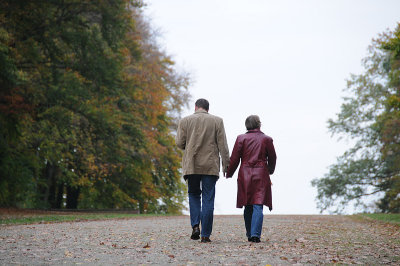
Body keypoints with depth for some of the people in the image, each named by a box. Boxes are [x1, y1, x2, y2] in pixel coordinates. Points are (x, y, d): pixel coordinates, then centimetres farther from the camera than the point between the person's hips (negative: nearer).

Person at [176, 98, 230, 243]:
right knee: (208, 199, 3)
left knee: (194, 194, 17)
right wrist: (226, 163, 2)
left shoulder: (185, 121, 3)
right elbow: (222, 144, -1)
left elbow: (179, 143, -1)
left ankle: (195, 226, -2)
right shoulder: (217, 121, 3)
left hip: (191, 165, 1)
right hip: (210, 166, 0)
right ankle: (205, 234, 1)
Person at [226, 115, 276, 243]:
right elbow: (272, 158, 11)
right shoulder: (266, 139, 2)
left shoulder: (241, 138, 0)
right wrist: (270, 170, 30)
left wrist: (229, 173, 13)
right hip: (261, 176, -1)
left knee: (248, 207, 11)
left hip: (245, 176, 1)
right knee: (258, 207, -3)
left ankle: (250, 235, 17)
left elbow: (235, 158, 0)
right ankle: (255, 234, -14)